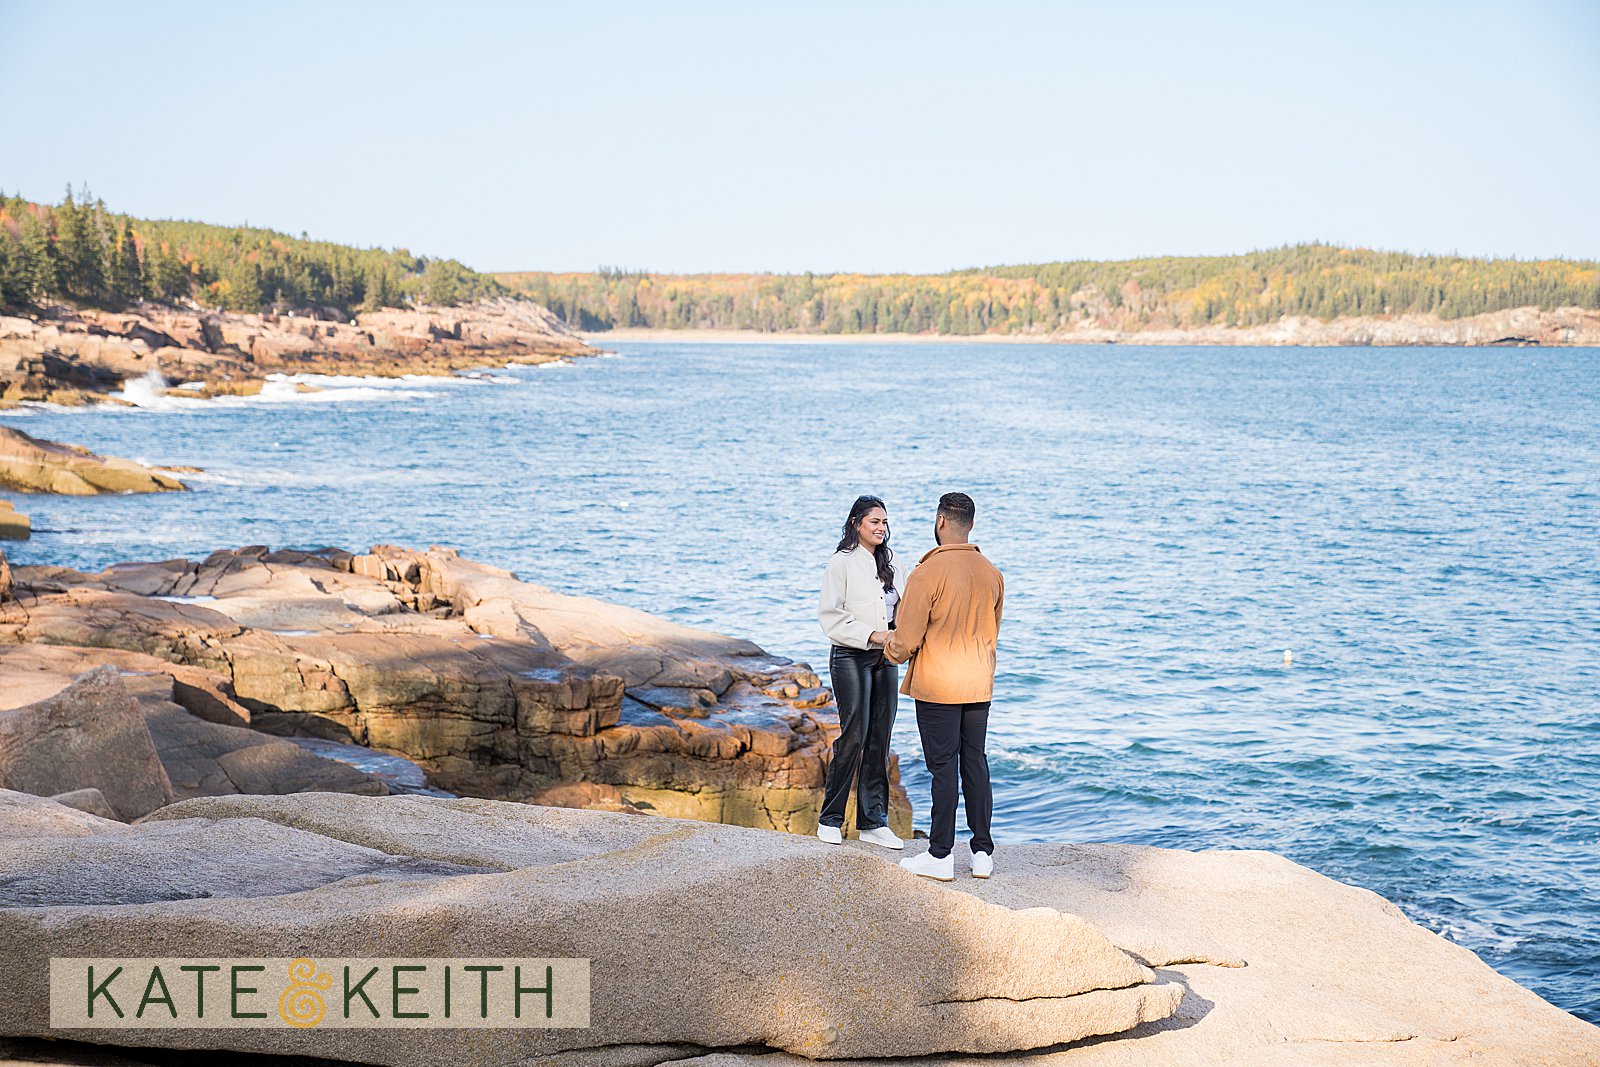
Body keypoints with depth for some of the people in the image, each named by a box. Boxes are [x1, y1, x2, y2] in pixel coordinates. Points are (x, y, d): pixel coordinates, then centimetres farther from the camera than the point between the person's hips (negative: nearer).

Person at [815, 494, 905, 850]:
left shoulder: (889, 563, 13)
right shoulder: (842, 563, -6)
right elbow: (831, 615, -10)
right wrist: (871, 635, -17)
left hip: (885, 658, 6)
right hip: (851, 657, -6)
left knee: (880, 739, 5)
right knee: (854, 736, -9)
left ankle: (873, 821, 11)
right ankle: (830, 819, 3)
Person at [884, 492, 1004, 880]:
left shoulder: (927, 573, -16)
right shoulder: (992, 573, 4)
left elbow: (906, 641, -14)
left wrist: (891, 648, 8)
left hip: (937, 687, -5)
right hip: (979, 686, 6)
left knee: (943, 768, -1)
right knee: (975, 764, 11)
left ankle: (940, 856, 5)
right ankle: (983, 853, 15)